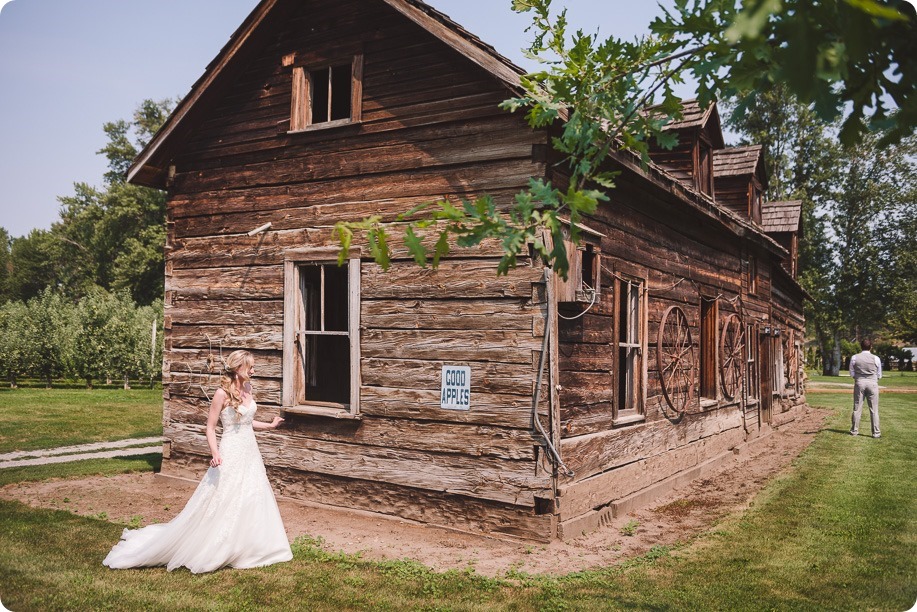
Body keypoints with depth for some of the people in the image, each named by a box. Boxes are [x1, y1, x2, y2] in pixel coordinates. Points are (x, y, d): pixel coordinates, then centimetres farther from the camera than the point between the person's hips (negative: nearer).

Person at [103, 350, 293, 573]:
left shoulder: (247, 389, 7)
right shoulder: (222, 393, -14)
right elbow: (210, 427, -12)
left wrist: (270, 425, 20)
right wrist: (215, 453, -24)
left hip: (250, 452, 8)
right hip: (231, 454, -7)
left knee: (252, 500, 11)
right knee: (221, 504, -1)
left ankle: (249, 548, 23)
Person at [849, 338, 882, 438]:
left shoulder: (854, 358, -3)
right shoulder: (876, 359, -5)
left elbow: (852, 374, 2)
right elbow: (879, 375, 4)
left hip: (859, 382, 1)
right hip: (872, 383, -1)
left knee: (857, 408, 8)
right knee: (874, 410, 3)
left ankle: (854, 431, 13)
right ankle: (876, 433, 4)